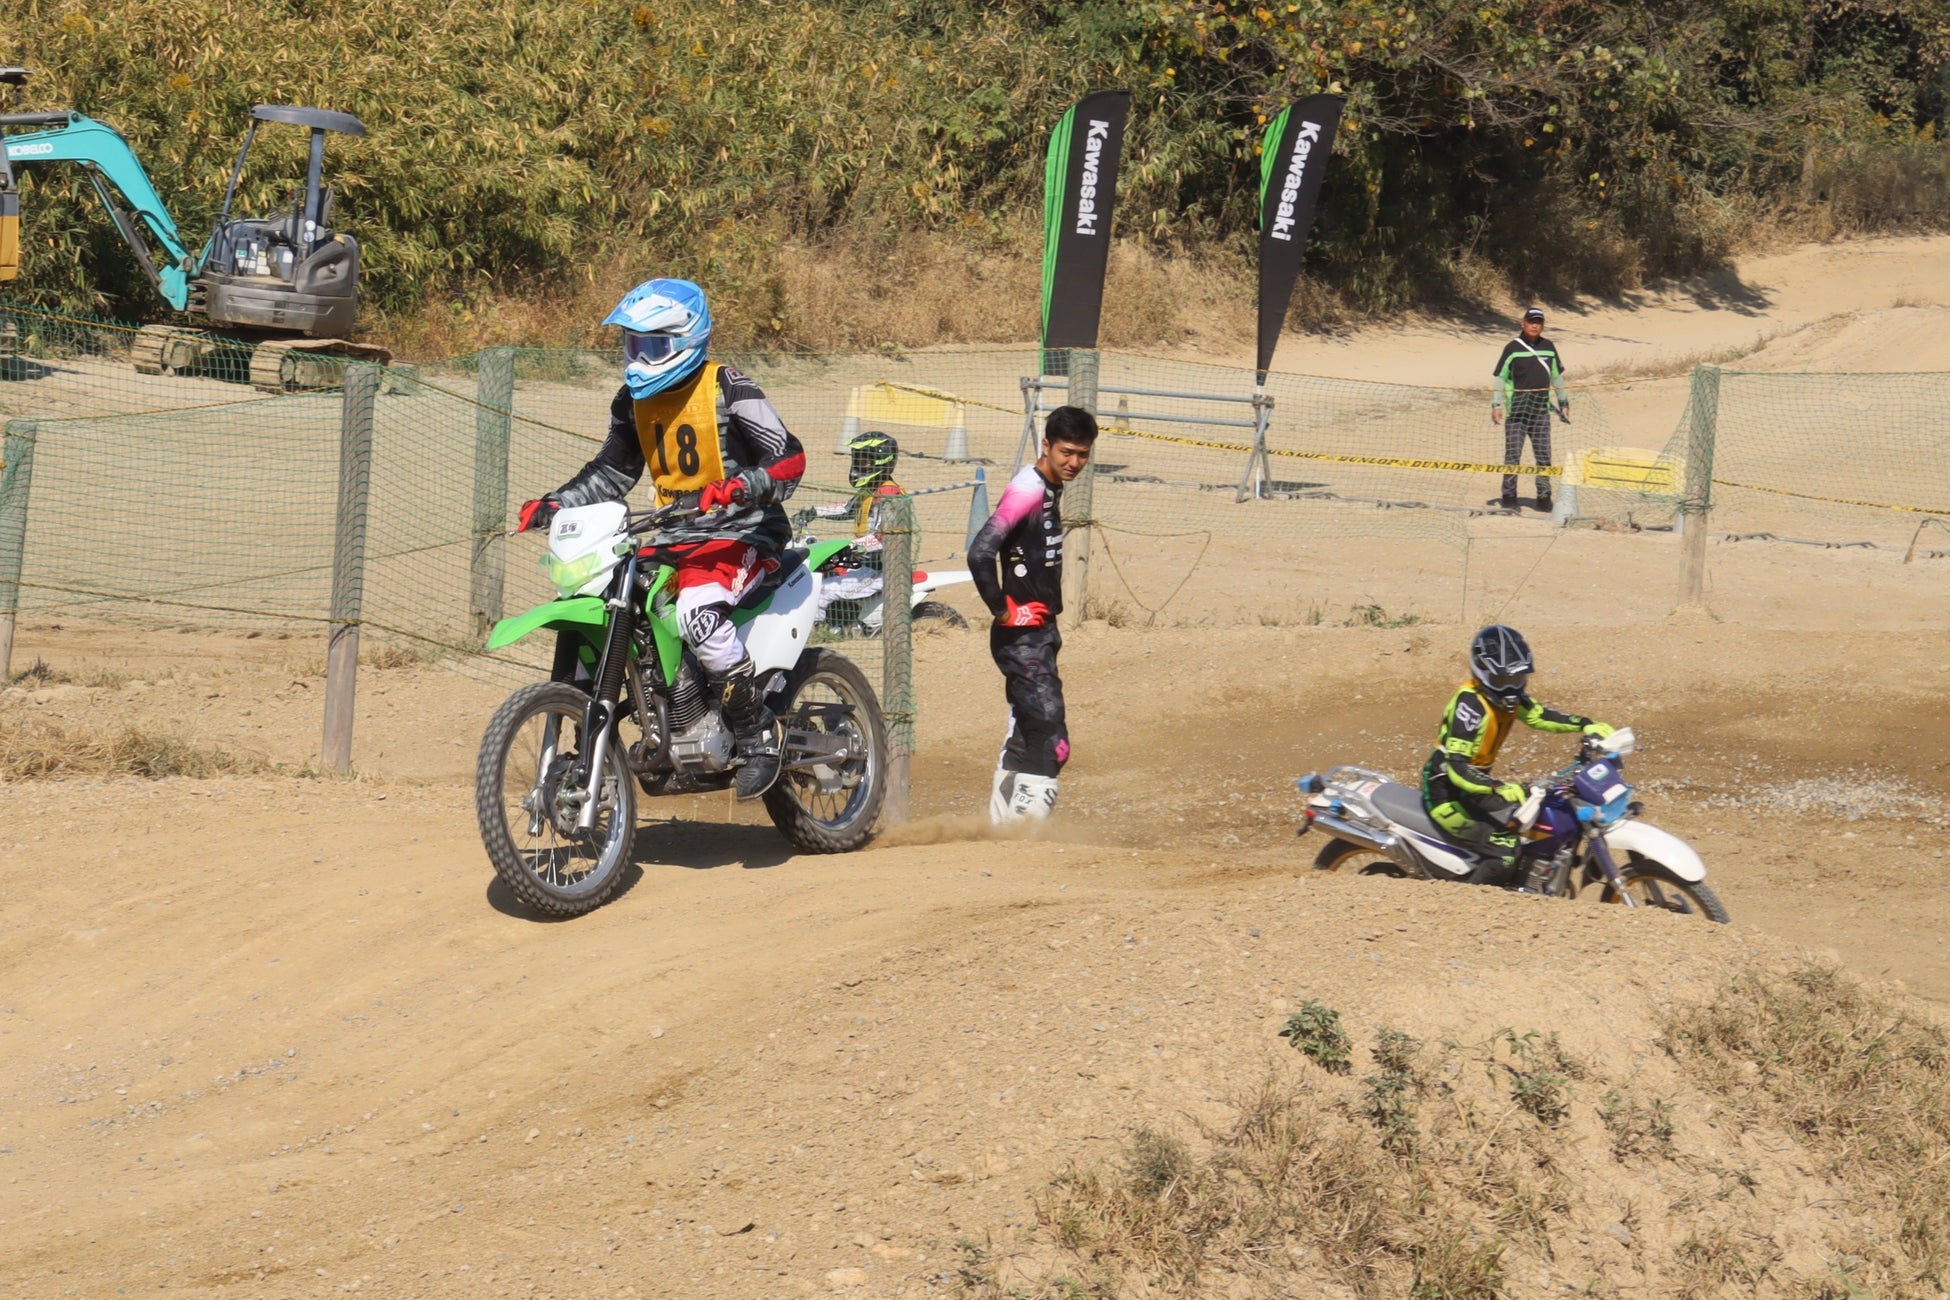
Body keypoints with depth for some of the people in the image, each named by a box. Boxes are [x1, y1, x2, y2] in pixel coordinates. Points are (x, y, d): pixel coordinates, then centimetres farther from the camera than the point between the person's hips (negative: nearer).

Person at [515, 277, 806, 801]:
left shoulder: (727, 390, -11)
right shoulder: (633, 401, 11)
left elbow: (789, 458, -17)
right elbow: (611, 472, 20)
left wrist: (740, 486, -36)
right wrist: (553, 505, 4)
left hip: (742, 532, -8)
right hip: (676, 535, 8)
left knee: (697, 609, -36)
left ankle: (759, 735, -22)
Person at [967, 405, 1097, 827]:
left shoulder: (1050, 491, 12)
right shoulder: (1028, 490, -18)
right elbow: (980, 553, -28)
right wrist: (1003, 611, -20)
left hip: (1040, 633, 10)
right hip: (1023, 635, -10)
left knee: (1024, 737, 16)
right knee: (1050, 740, -14)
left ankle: (1003, 824, 23)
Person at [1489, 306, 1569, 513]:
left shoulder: (1548, 347, 9)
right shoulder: (1513, 348, -2)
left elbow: (1557, 376, 19)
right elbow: (1500, 377, -1)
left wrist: (1563, 403, 19)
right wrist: (1496, 405, -7)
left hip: (1541, 408, 3)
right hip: (1517, 408, -3)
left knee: (1543, 454, 4)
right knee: (1513, 453, -4)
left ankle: (1544, 496, 11)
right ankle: (1509, 496, 2)